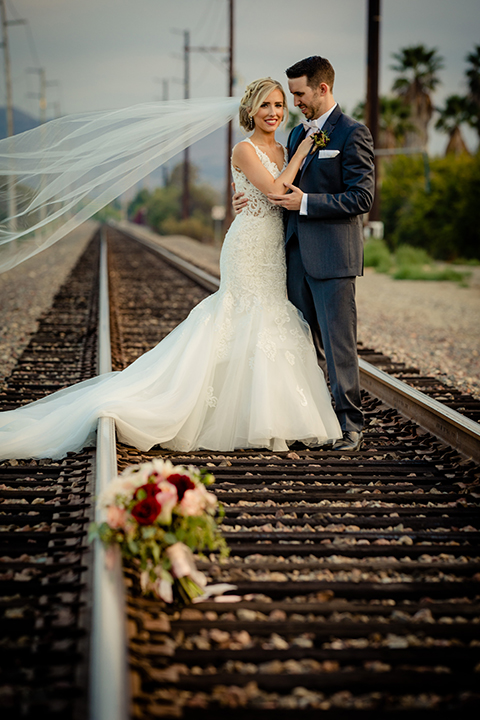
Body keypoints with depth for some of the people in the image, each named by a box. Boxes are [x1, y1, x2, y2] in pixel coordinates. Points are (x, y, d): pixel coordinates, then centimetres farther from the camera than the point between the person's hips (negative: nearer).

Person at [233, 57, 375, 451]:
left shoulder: (353, 133, -8)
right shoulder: (298, 133, 16)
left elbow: (362, 197, -14)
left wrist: (305, 203, -16)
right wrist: (252, 197, 4)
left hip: (332, 255, -8)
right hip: (297, 252, 8)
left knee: (338, 343, -4)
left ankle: (350, 425, 7)